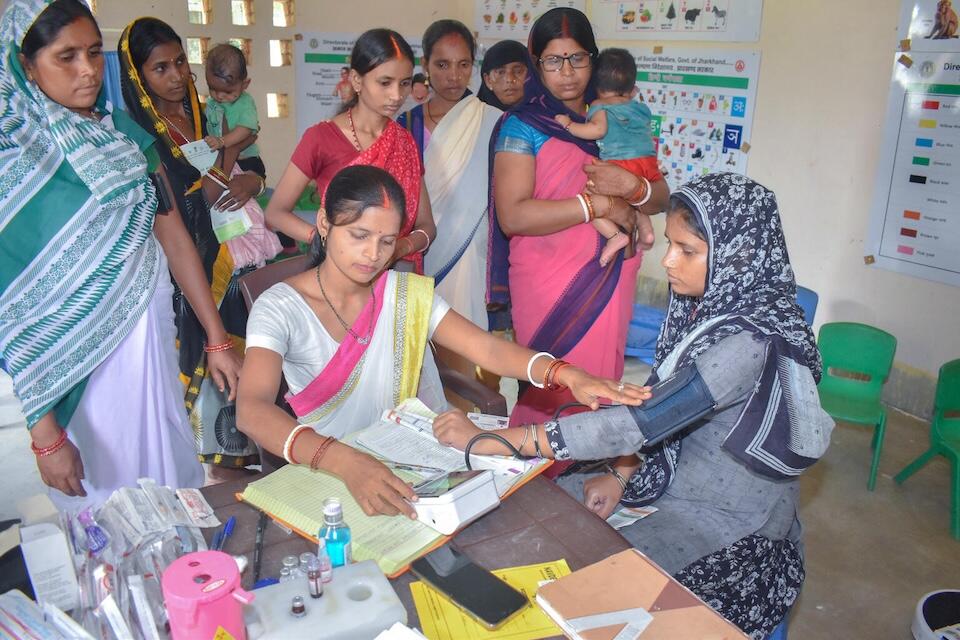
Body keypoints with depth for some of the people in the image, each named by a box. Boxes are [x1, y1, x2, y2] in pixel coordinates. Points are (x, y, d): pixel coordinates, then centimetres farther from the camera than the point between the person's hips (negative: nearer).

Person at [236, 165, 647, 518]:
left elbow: (486, 348, -11)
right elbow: (252, 410, -28)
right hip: (323, 472, -3)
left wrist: (567, 375, -30)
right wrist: (346, 462, -46)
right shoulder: (280, 308, -12)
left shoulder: (408, 294, 1)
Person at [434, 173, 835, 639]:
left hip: (731, 522, -7)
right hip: (676, 477, 7)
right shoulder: (706, 302, -5)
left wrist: (489, 440, -33)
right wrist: (620, 475, -5)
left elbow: (642, 420, -35)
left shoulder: (751, 340, -30)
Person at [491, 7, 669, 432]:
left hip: (610, 283, 4)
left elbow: (662, 197, 10)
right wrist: (599, 205, -15)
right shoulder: (523, 126, -3)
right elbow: (512, 216, -16)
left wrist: (632, 187, -13)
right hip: (548, 287, -4)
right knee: (550, 394, 0)